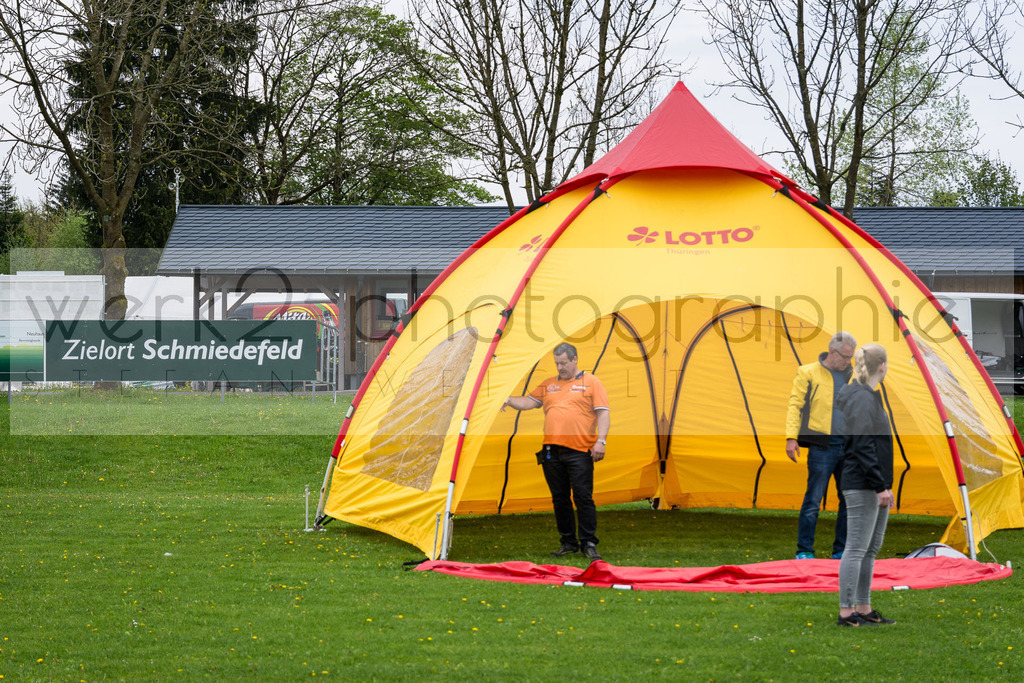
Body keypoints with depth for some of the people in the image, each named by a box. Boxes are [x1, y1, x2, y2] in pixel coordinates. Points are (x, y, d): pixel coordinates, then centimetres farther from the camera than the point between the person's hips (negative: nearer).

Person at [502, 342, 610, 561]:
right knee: (560, 499, 8)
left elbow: (603, 413, -2)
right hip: (552, 451, 5)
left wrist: (601, 440, -12)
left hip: (579, 451, -5)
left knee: (583, 498, -8)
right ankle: (568, 543, 16)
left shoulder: (591, 382, 4)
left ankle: (588, 543, -4)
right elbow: (529, 402, 17)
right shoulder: (548, 384, 18)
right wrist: (509, 400, -2)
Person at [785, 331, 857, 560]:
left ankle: (841, 551, 16)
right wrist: (791, 437, -11)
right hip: (822, 446, -5)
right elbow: (795, 405, -2)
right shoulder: (808, 373, 1)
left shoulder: (852, 377, 15)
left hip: (848, 446, 5)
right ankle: (804, 551, -1)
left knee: (850, 501, 6)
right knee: (813, 500, -7)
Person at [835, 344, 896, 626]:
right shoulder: (861, 399, -15)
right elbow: (862, 447, -20)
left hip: (876, 488, 10)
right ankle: (846, 611, -3)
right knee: (856, 549, -7)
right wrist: (880, 486, -20)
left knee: (871, 549, 13)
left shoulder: (870, 397, 16)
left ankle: (864, 608, 19)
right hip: (861, 486, -10)